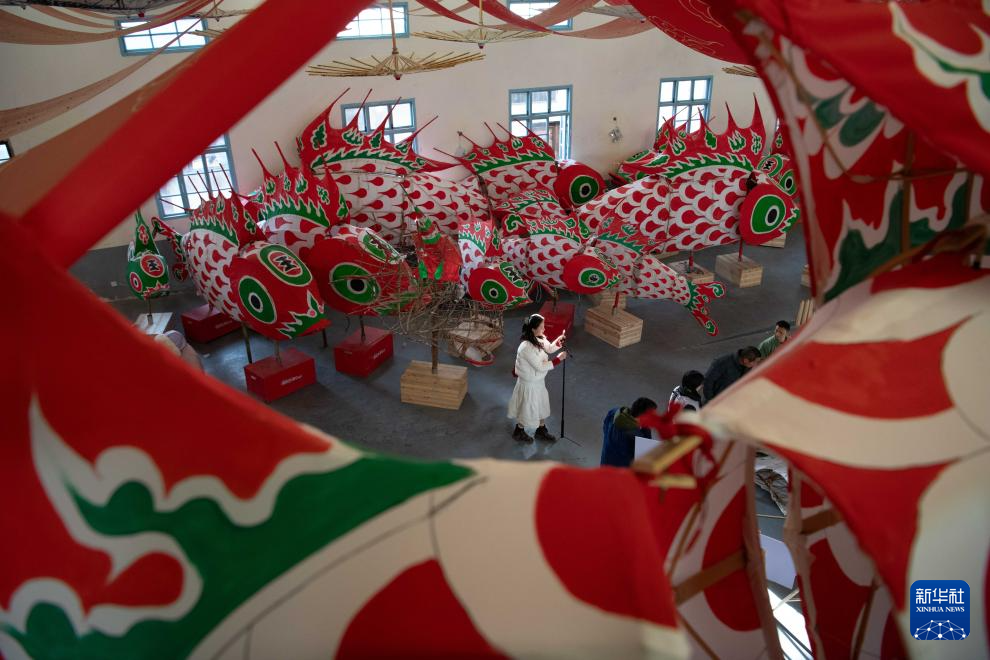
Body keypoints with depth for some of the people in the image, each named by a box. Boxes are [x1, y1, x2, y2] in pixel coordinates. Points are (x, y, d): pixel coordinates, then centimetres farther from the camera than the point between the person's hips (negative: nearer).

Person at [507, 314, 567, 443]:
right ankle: (518, 432, 39)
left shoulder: (538, 339, -8)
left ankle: (541, 431, 46)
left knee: (542, 405, 24)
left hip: (538, 381, 9)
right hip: (529, 384, -9)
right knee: (527, 408, 14)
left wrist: (560, 339, -12)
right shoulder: (526, 347, -35)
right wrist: (559, 359, -25)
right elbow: (540, 367, -29)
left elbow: (550, 349, 7)